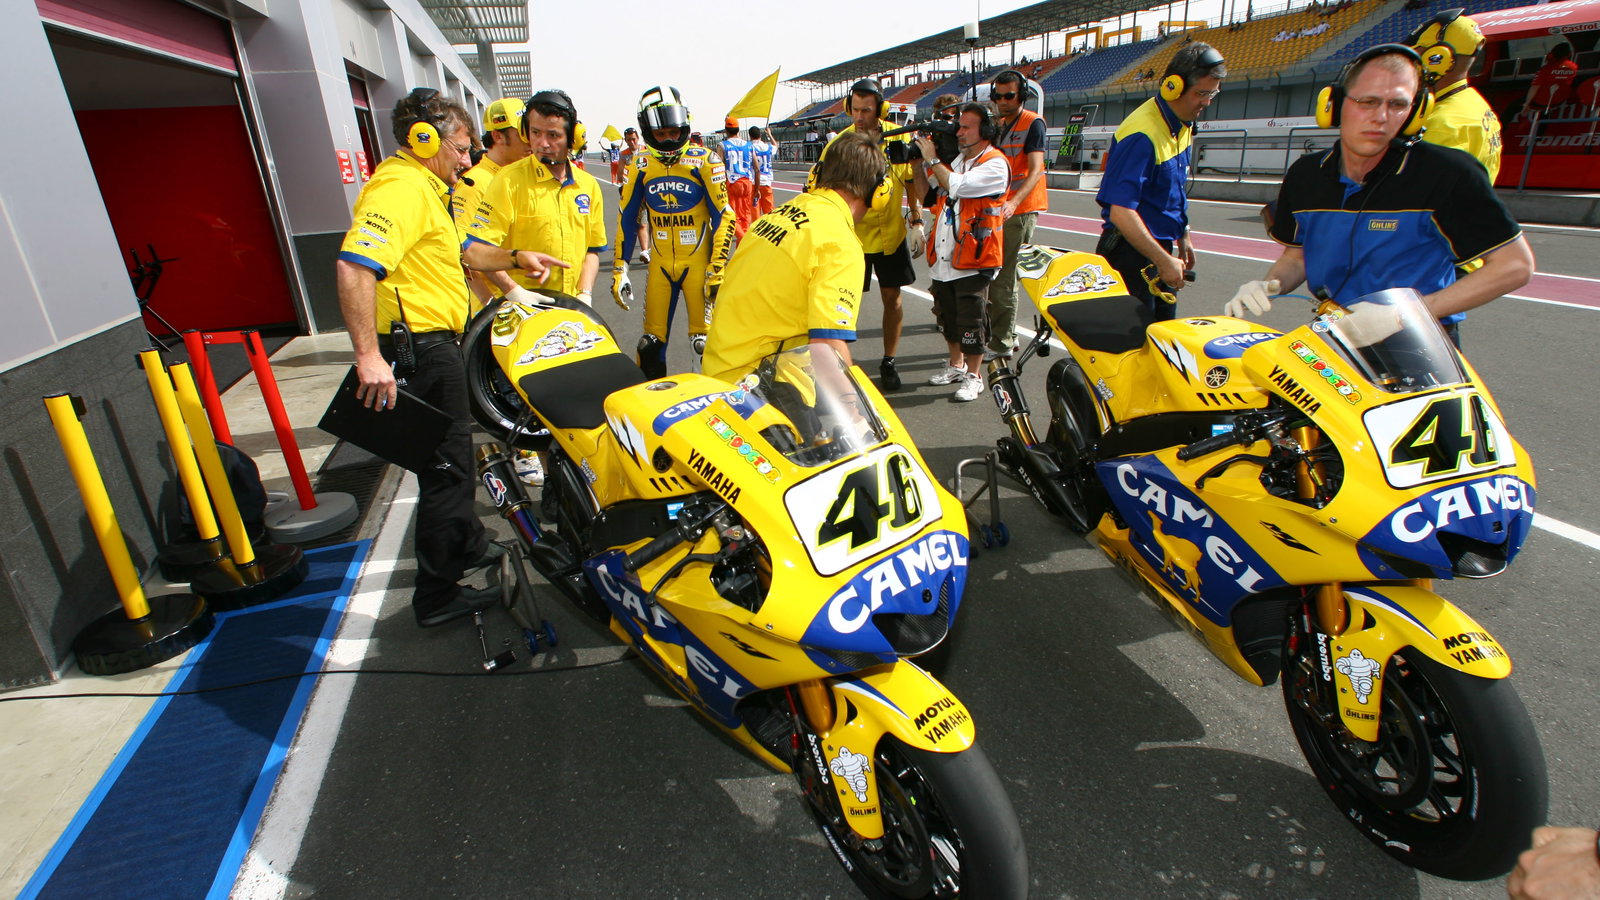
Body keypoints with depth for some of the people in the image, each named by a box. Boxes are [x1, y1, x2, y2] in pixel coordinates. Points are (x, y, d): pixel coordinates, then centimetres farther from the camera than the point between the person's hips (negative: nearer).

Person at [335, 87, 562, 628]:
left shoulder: (423, 187, 17)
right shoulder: (402, 187, -17)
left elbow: (457, 252, 33)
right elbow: (353, 264, -31)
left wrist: (516, 257, 28)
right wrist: (368, 355, -34)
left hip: (435, 345, 11)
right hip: (423, 350, -11)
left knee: (454, 460, 25)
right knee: (446, 471, -2)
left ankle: (467, 546, 45)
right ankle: (437, 596, 11)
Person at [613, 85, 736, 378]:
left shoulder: (703, 161, -6)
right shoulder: (641, 166, 5)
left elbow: (723, 216, -6)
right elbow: (627, 219, 11)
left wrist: (717, 269, -11)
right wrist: (619, 269, 6)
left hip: (698, 263, -3)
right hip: (660, 265, 4)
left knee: (705, 342, -2)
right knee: (651, 343, 8)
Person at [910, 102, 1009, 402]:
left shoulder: (994, 165, -10)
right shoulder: (955, 159, 13)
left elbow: (957, 186, -24)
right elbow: (923, 188, 19)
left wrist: (932, 158, -14)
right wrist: (918, 159, 5)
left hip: (973, 258, -8)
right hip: (944, 256, 8)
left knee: (971, 320, -2)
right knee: (947, 315, 17)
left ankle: (973, 376, 11)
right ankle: (956, 364, 35)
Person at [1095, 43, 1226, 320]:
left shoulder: (1183, 125, 9)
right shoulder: (1142, 135, -21)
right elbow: (1120, 213, -28)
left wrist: (1182, 236, 24)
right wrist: (1163, 260, -26)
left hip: (1162, 246, 9)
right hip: (1131, 251, -9)